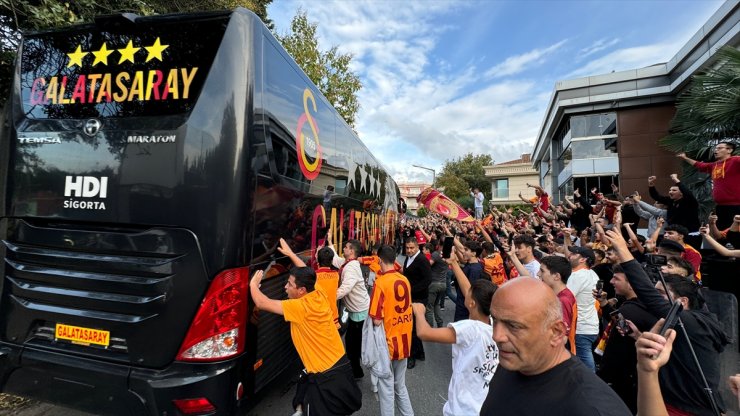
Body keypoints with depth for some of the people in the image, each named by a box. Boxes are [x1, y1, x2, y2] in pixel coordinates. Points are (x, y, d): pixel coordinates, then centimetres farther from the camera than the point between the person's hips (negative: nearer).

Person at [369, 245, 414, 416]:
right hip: (404, 341, 6)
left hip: (388, 342, -6)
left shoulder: (380, 282, -19)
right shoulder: (405, 280, 0)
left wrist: (374, 317, -1)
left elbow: (377, 320, -21)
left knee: (386, 387, 11)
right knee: (400, 385, 22)